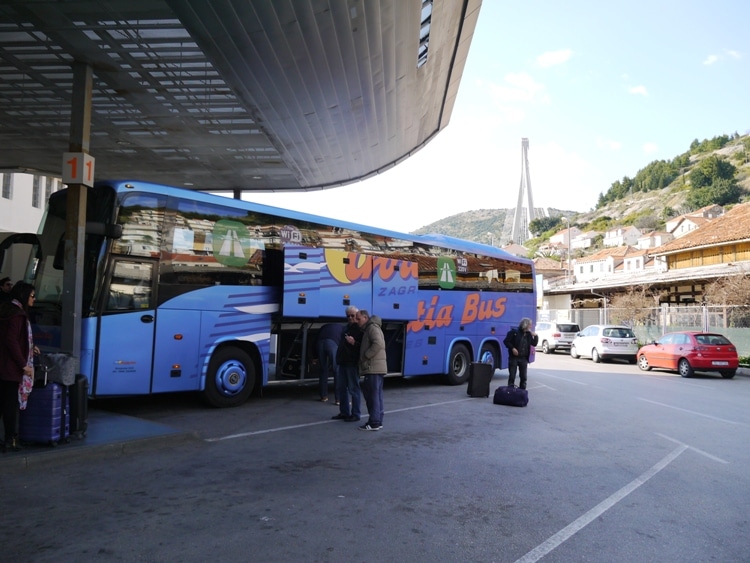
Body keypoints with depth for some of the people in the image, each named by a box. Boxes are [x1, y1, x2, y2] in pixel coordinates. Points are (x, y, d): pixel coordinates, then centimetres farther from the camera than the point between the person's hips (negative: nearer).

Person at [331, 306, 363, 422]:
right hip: (343, 363, 9)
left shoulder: (360, 329, -9)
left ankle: (356, 414, 3)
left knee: (354, 388, -4)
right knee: (341, 387, 12)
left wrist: (354, 343, -31)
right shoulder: (347, 328, 19)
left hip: (352, 363, -9)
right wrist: (339, 358, 21)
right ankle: (344, 412, 21)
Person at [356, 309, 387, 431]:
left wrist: (365, 356, -17)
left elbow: (378, 344, -22)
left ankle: (374, 422, -7)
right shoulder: (368, 329, 23)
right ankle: (378, 421, 19)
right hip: (378, 368, 10)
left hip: (373, 368, -10)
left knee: (373, 395, -9)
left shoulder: (372, 327, -9)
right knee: (377, 395, 13)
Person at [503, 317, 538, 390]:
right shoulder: (514, 332, -7)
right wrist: (512, 348, -18)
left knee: (523, 377, 8)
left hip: (524, 359, 5)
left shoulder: (529, 334, 11)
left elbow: (534, 344, 17)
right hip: (514, 358, -5)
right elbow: (506, 341, -7)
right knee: (512, 376, -3)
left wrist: (535, 336, 1)